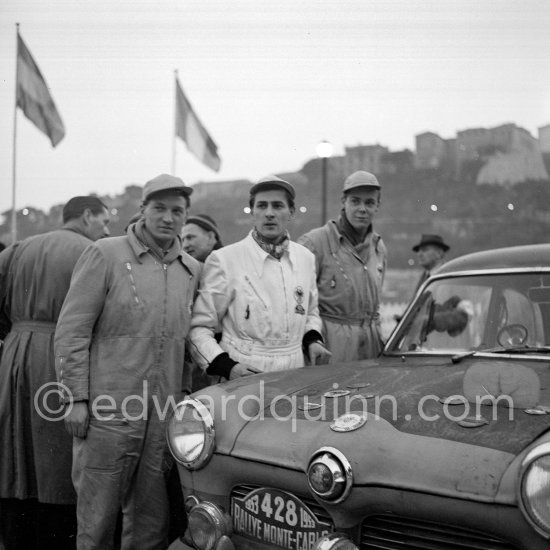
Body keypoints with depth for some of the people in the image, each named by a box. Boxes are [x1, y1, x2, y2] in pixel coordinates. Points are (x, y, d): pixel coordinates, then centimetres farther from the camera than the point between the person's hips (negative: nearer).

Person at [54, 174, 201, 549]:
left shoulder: (192, 270, 11)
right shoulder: (105, 255, -4)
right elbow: (71, 331, -6)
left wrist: (185, 392, 8)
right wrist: (76, 398, -10)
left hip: (165, 415, 4)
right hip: (108, 409, -4)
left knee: (152, 517, 12)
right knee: (98, 516, 6)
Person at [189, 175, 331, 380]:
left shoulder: (306, 258, 6)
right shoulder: (223, 260, -9)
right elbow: (199, 327, -6)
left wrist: (313, 340, 3)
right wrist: (227, 366, -19)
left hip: (294, 378, 4)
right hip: (244, 377, -4)